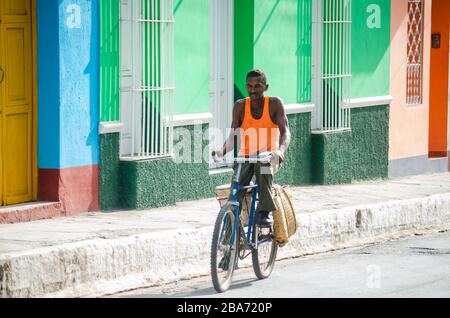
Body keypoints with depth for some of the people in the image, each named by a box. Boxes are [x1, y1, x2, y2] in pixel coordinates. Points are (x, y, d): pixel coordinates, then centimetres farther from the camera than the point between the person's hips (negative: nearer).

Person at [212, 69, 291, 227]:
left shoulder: (275, 104, -6)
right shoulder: (240, 106, -1)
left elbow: (285, 132, -16)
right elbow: (233, 137, -4)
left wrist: (280, 151, -38)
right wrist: (222, 152, -27)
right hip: (245, 157, 2)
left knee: (263, 162, -37)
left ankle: (264, 211, -33)